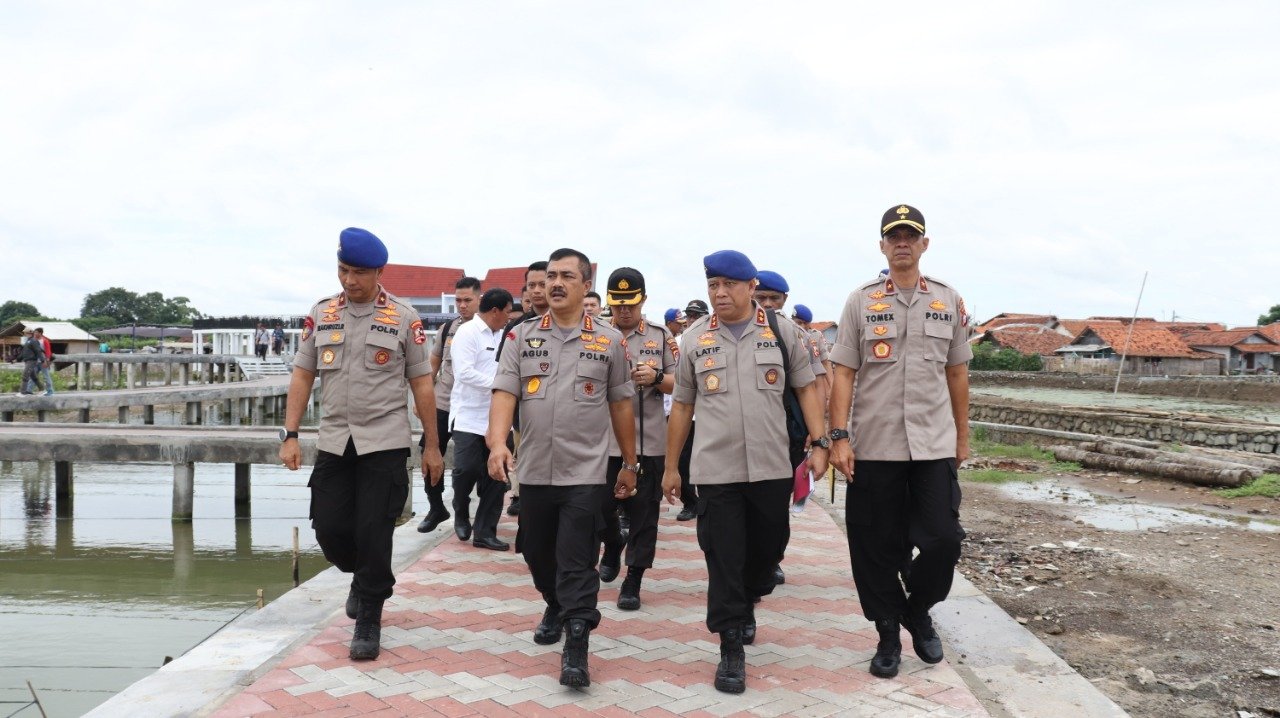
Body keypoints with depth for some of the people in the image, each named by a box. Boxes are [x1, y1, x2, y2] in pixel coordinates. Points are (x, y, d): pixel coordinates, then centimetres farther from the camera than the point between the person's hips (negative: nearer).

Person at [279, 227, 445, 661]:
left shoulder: (403, 318, -2)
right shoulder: (321, 314, 6)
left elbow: (421, 384, 1)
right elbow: (302, 376, 8)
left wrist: (432, 447, 1)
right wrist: (290, 435, 0)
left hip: (385, 443, -3)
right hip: (334, 442, 3)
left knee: (373, 535, -3)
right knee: (329, 529, 4)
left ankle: (368, 622, 13)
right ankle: (365, 578, 37)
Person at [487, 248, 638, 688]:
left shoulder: (610, 341, 2)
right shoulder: (521, 337, 5)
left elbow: (621, 405, 7)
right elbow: (505, 393, -5)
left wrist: (629, 464, 10)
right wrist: (498, 443, -21)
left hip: (584, 473, -3)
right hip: (534, 470, 3)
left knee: (577, 562, -5)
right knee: (536, 552, 17)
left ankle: (576, 646, 1)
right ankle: (555, 607, 43)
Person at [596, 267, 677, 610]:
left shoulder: (661, 336, 6)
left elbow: (679, 383, 6)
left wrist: (656, 377, -14)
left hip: (649, 440, 0)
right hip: (604, 439, 1)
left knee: (643, 513, 1)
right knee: (600, 506, 10)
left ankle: (632, 582, 11)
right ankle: (613, 546, 41)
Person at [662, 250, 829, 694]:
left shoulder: (782, 332, 2)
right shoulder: (694, 339, 4)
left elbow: (806, 388, 7)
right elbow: (682, 405, 9)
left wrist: (819, 442, -3)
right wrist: (671, 467, 10)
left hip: (771, 468, 1)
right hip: (715, 471, -1)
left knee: (767, 548, 13)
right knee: (723, 558, -1)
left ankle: (746, 606, 41)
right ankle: (731, 649, 8)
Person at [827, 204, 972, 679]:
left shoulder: (950, 302, 8)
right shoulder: (861, 302, 1)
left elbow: (957, 374, 12)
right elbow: (843, 374, -1)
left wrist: (963, 435, 12)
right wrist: (839, 438, -8)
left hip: (934, 445, 1)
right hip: (873, 447, -1)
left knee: (944, 540, -3)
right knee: (876, 547, 4)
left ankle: (917, 612, 24)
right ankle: (888, 632, 21)